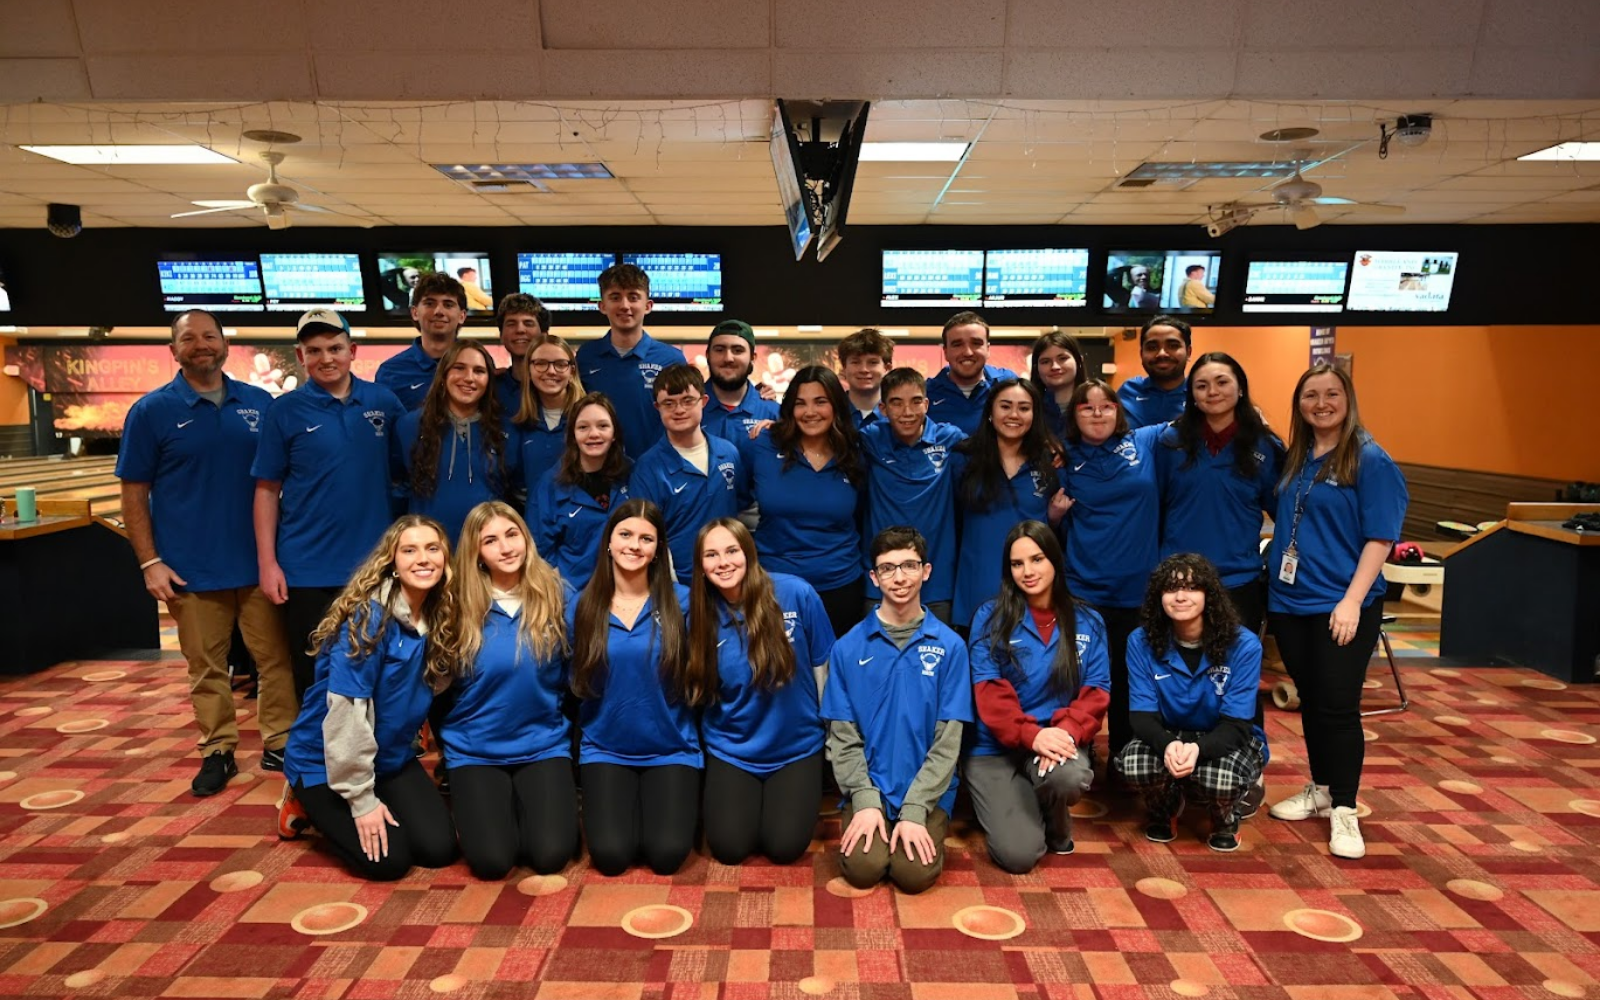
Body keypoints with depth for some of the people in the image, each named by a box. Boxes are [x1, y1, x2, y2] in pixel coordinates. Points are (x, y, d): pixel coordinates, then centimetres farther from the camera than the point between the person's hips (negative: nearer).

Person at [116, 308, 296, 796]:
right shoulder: (152, 411, -1)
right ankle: (217, 751, 22)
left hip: (259, 561, 2)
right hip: (191, 568, -1)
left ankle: (281, 745, 19)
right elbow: (134, 492, 1)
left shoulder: (261, 403, 4)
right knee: (207, 666, 8)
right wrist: (150, 562, -6)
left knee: (276, 656, 6)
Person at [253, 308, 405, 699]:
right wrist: (267, 562, -7)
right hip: (308, 569, -1)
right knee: (314, 677, 9)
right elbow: (267, 490, -1)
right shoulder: (285, 411, -3)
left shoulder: (384, 402, 2)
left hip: (374, 563, 2)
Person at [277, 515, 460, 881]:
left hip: (391, 758, 7)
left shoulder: (439, 618, -3)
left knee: (439, 848, -6)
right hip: (326, 760, -6)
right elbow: (346, 713, -25)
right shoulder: (369, 617, -25)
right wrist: (361, 799, -21)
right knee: (388, 860, -13)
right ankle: (308, 804, 13)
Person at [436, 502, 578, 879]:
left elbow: (572, 672, 3)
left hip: (544, 745, 1)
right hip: (475, 751, 0)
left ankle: (526, 805, 17)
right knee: (492, 860, -15)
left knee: (551, 855, -15)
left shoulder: (557, 595, -5)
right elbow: (442, 682, 1)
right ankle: (476, 808, 19)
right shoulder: (461, 605, -7)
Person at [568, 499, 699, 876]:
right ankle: (603, 803, 19)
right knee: (611, 855, -14)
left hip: (671, 749, -1)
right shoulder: (582, 608, -2)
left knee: (667, 855, -14)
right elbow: (575, 683, 8)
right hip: (605, 750, 1)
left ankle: (680, 803, 19)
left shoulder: (681, 601, -8)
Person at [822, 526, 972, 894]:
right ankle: (865, 817, 12)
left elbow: (948, 740, -6)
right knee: (863, 869, -20)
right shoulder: (848, 647, -1)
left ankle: (925, 825, 12)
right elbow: (842, 735, 0)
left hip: (928, 792, 0)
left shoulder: (949, 646, -3)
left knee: (915, 873, -20)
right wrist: (864, 800, -13)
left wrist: (914, 809, -13)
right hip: (868, 789, 1)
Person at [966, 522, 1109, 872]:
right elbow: (989, 690, -10)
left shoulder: (1088, 622, 4)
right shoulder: (991, 617, -4)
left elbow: (1096, 691, -1)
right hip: (997, 748, -2)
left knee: (1069, 776, -35)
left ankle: (1058, 823, 3)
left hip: (1059, 739, 2)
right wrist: (1030, 734, -25)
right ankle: (1005, 806, 20)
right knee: (1018, 855, -17)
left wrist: (1066, 730, -21)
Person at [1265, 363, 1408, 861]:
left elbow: (1379, 539, -12)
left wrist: (1352, 600, -18)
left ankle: (1344, 810, 10)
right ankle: (1320, 789, 29)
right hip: (1289, 601, 6)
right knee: (1310, 701, 15)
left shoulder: (1370, 460, -8)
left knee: (1338, 706, -2)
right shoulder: (1293, 459, 8)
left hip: (1342, 604, -5)